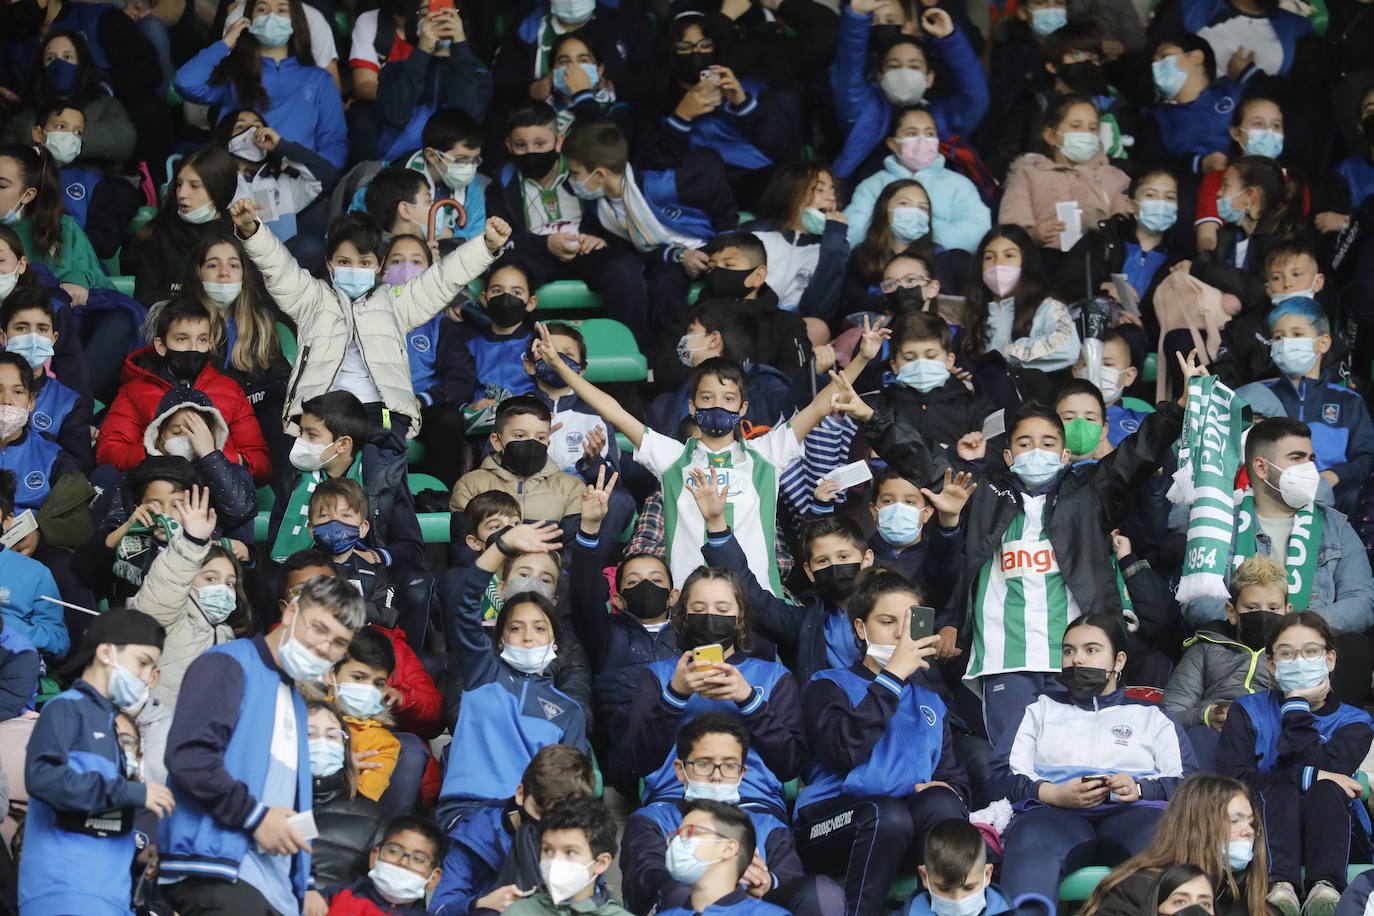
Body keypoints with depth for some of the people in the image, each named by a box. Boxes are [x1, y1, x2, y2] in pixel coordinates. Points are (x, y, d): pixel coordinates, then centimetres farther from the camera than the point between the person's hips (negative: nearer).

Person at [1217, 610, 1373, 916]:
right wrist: (1307, 776, -15)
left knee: (1326, 790, -29)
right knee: (1282, 788, -30)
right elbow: (1231, 778, -8)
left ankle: (1326, 886, -51)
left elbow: (1320, 766, -13)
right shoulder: (1247, 712, 12)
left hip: (1331, 834, 0)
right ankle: (1280, 884, -53)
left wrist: (1297, 706, -5)